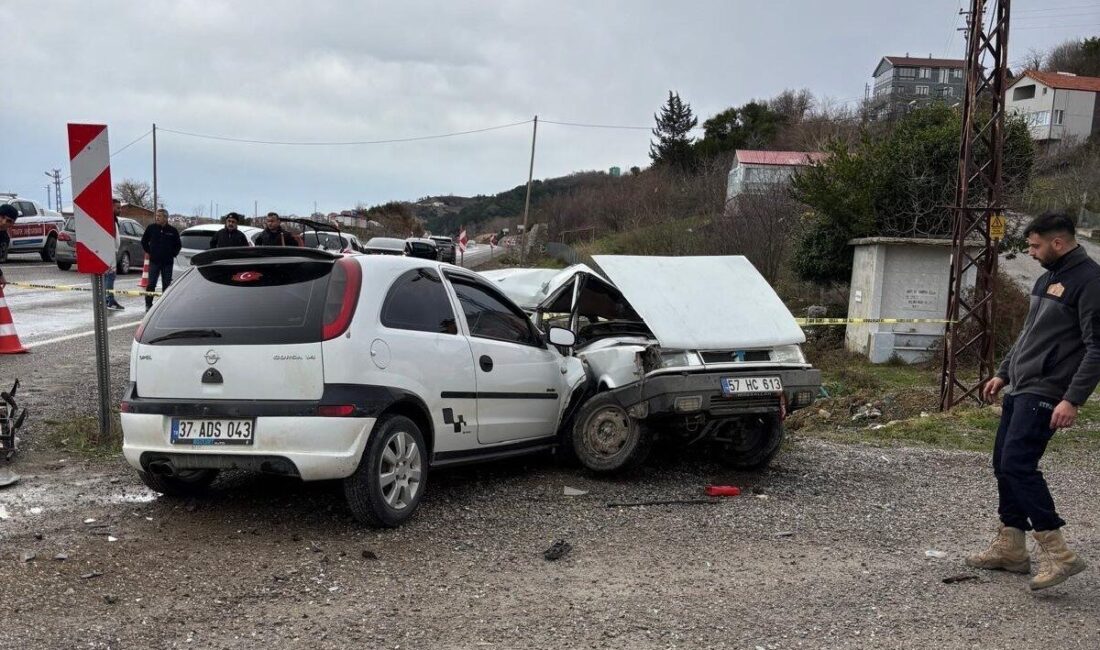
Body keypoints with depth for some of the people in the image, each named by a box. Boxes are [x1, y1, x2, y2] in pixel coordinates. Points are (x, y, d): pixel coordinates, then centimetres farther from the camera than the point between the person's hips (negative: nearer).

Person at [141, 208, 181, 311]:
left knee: (167, 284, 7)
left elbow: (178, 245, 13)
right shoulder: (151, 228, 1)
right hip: (154, 261, -1)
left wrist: (173, 254, 4)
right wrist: (148, 252, 5)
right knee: (151, 284, -3)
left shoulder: (172, 230, 1)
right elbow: (144, 241, 13)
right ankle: (148, 304, 4)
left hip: (168, 262, 1)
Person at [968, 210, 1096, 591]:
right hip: (1019, 389, 9)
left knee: (1018, 465, -16)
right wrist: (1003, 373, 23)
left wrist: (1073, 399, -23)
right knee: (1003, 464, 10)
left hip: (1045, 394, -9)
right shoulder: (1046, 279, 16)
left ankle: (1058, 554, -8)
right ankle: (1010, 548, 19)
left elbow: (1095, 348, -18)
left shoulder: (1088, 281, -13)